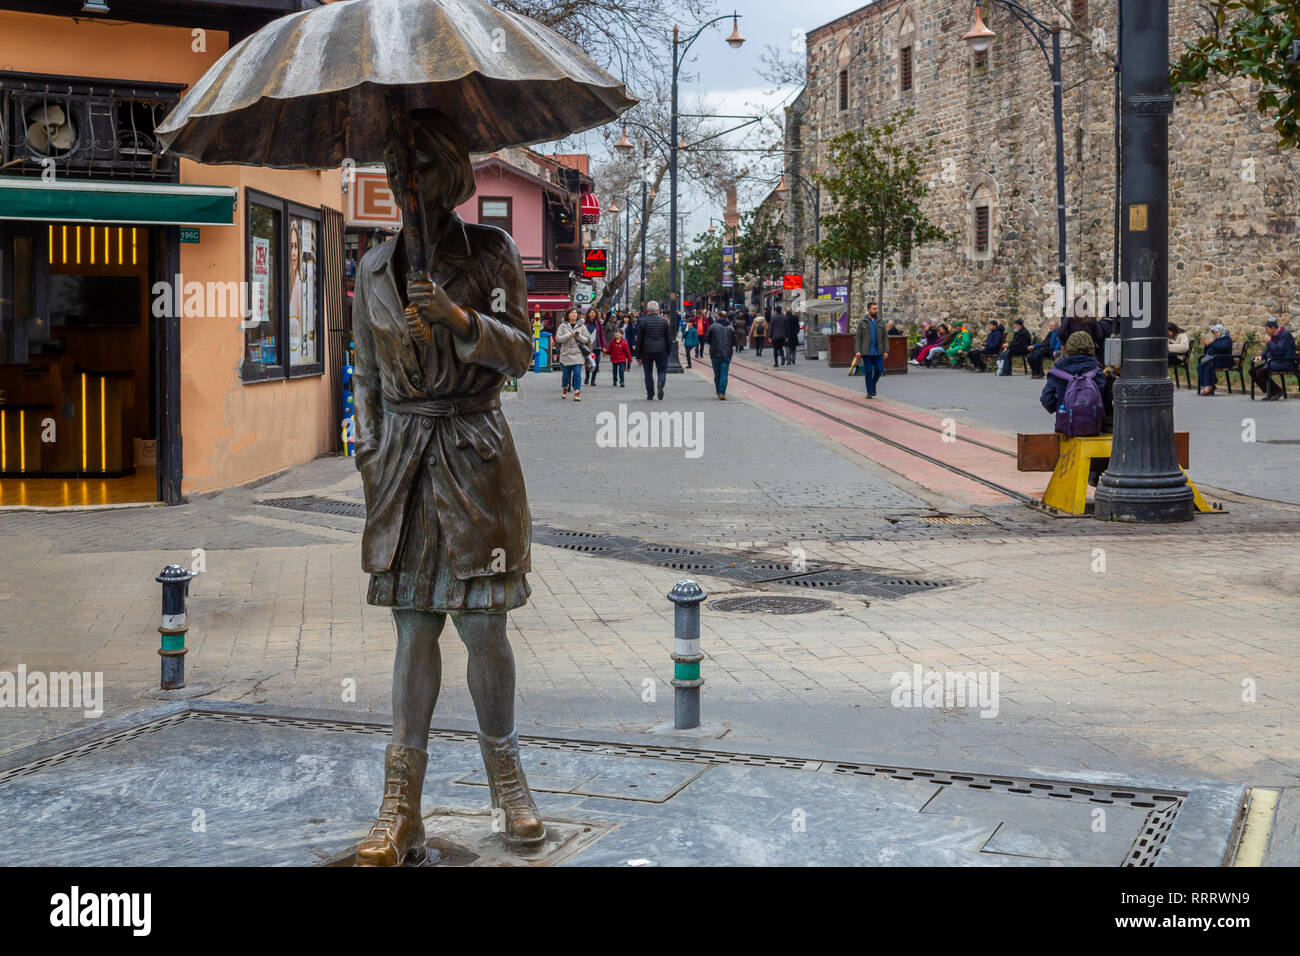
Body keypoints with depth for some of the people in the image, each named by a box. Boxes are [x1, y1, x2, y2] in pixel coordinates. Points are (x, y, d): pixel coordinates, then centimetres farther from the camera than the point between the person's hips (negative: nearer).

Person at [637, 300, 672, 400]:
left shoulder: (642, 322, -4)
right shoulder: (664, 321, -1)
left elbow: (639, 340, -2)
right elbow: (669, 339, 1)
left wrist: (638, 355, 4)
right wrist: (668, 352, 13)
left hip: (647, 351, 0)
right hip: (661, 351, 0)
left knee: (648, 373, 11)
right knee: (662, 371, 9)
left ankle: (650, 394, 10)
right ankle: (661, 384, -21)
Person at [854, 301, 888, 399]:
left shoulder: (881, 323, 8)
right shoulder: (862, 323, 3)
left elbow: (885, 338, 7)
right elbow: (859, 338, 1)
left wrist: (886, 351, -3)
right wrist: (858, 351, -9)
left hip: (878, 352, 2)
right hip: (866, 352, -2)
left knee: (879, 370, -4)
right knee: (868, 372, -2)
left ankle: (873, 384, 25)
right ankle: (869, 392, 7)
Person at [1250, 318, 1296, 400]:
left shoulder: (1285, 335, -15)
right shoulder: (1274, 336, 15)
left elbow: (1278, 351, -26)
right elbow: (1267, 350, 25)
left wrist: (1269, 341, -14)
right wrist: (1261, 356, 4)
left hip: (1285, 363, -10)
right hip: (1272, 362, 10)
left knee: (1260, 372, -26)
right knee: (1252, 371, -2)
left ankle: (1277, 392, -10)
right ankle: (1268, 392, 2)